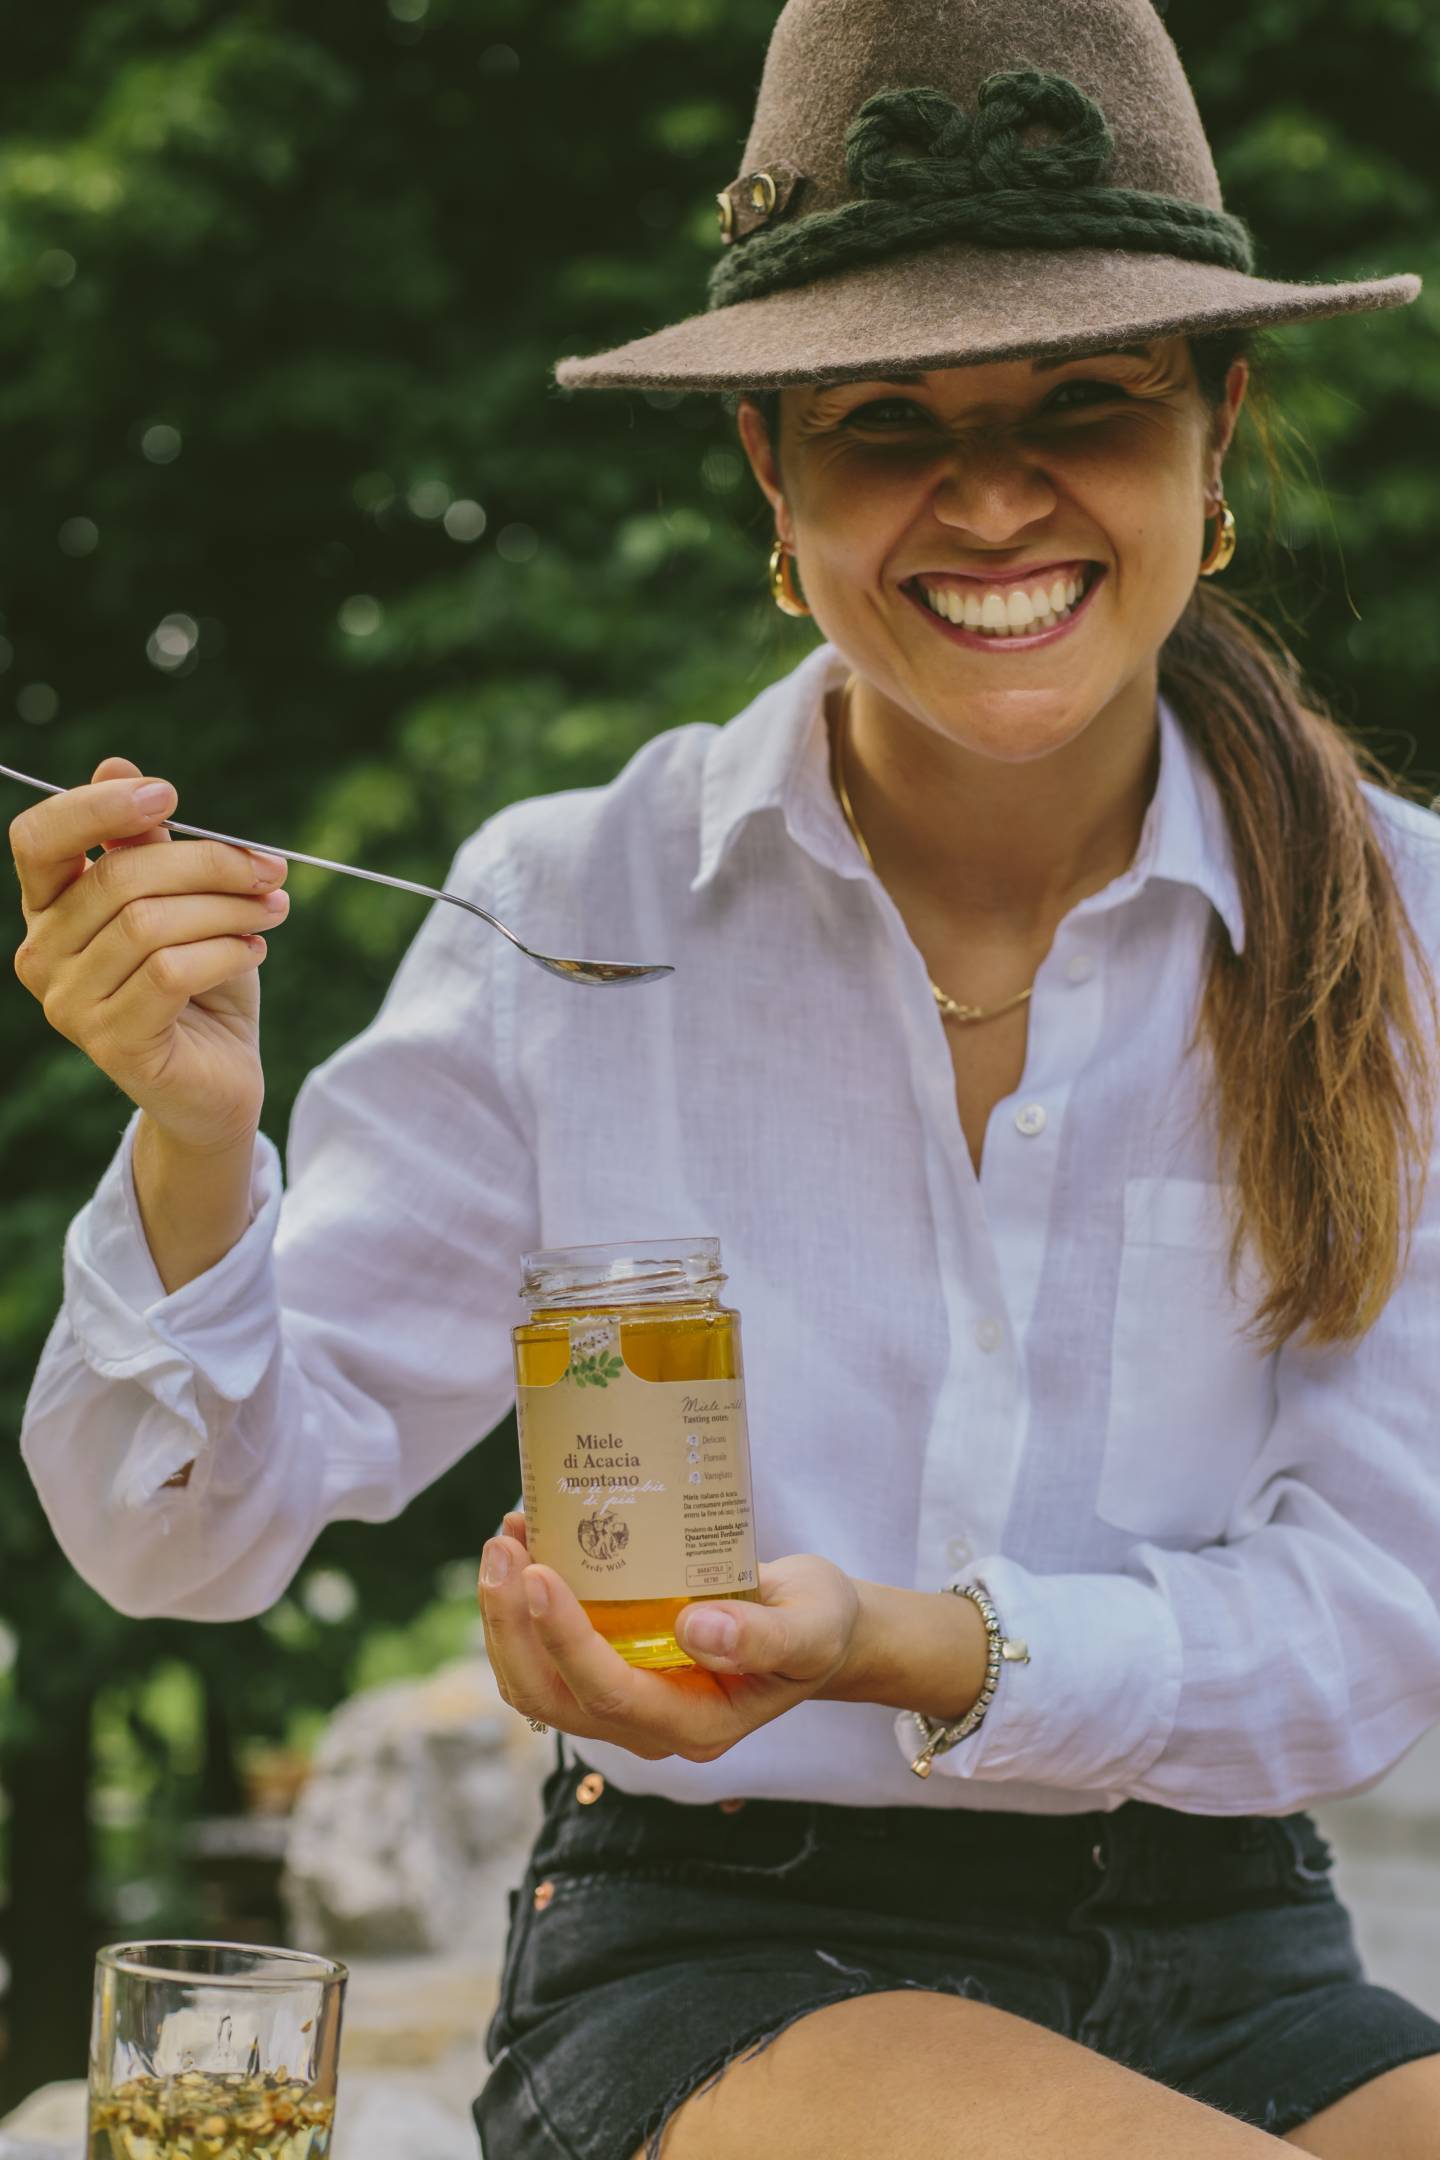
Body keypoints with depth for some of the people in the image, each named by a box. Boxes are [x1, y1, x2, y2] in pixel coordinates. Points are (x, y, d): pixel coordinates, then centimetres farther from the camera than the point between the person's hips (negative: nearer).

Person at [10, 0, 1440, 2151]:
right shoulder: (574, 914, -5)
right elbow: (195, 1538, -2)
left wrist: (903, 1651, -21)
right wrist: (194, 1142, -22)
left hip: (1227, 1955, 3)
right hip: (709, 1956, -2)